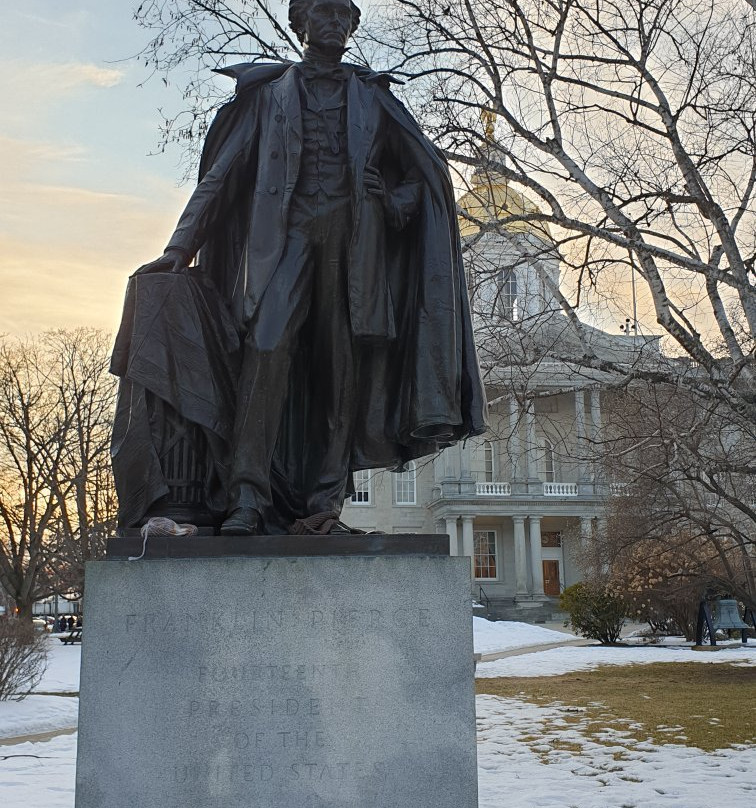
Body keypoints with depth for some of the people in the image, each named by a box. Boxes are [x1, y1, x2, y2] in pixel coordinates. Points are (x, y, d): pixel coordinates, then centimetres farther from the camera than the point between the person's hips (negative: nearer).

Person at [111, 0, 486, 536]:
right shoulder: (269, 91, 20)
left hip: (354, 233, 1)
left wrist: (398, 201, 0)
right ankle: (247, 497, -23)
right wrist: (182, 245, 2)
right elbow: (221, 174, 13)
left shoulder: (372, 96, 23)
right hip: (286, 230, -1)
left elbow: (427, 167, 22)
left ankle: (326, 502, -6)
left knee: (345, 360, -7)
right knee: (268, 346, -20)